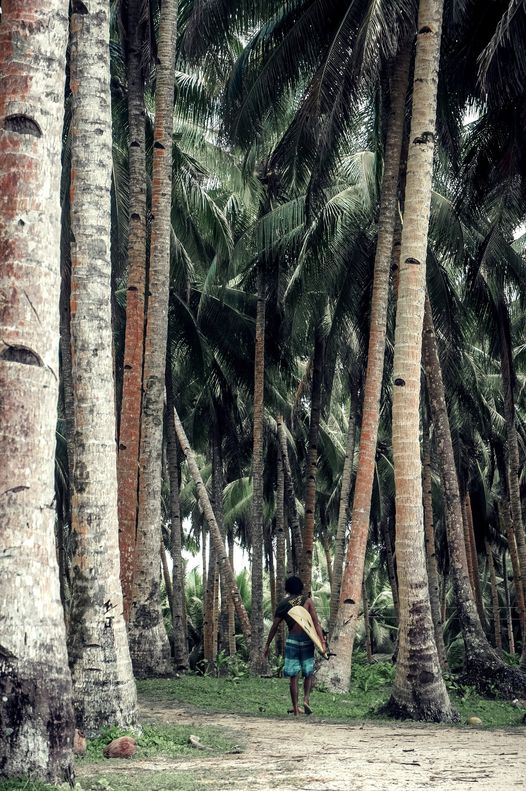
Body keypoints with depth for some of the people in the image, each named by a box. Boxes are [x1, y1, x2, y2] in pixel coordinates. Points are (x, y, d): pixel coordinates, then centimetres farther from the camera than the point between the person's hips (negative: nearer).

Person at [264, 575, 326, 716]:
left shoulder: (283, 604, 7)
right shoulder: (307, 601, 4)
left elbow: (274, 626, 7)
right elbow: (316, 623, -5)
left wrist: (267, 645, 14)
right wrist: (322, 642, -7)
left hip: (292, 640, 0)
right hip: (307, 640, 0)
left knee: (293, 676, 5)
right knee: (309, 673, 12)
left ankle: (295, 708, 3)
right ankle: (306, 699, -10)